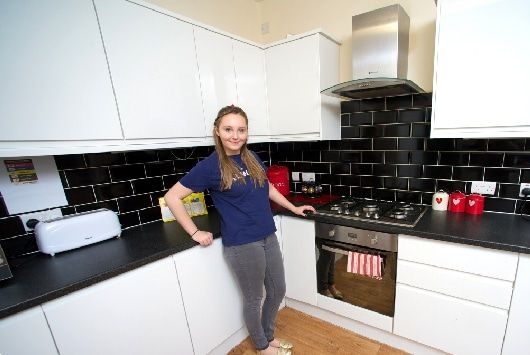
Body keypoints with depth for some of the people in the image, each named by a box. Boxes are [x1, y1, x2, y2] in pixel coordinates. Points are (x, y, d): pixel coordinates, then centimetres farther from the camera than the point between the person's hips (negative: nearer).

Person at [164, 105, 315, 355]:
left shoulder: (252, 158, 4)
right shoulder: (210, 166, -13)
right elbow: (172, 197, -8)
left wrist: (293, 208, 20)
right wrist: (195, 233, -9)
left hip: (268, 237, 7)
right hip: (242, 245, -6)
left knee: (278, 291, 21)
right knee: (253, 299, 15)